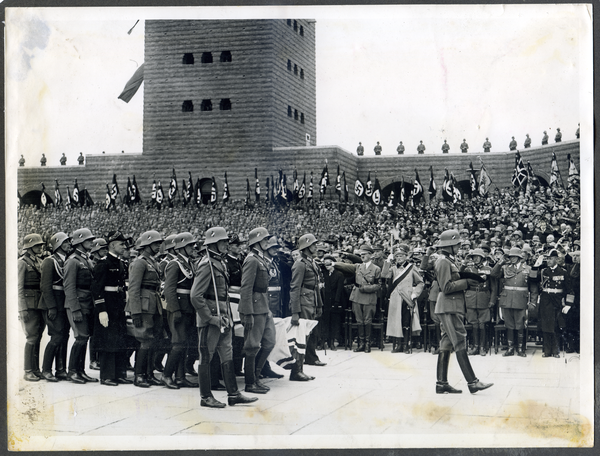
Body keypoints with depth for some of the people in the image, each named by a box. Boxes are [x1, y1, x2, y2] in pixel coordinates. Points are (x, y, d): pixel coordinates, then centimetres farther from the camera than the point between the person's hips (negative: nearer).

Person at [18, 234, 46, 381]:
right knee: (32, 338, -8)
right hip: (29, 305, -7)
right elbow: (20, 287, -9)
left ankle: (36, 369, 13)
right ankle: (28, 371, -1)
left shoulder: (38, 262, 16)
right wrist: (23, 309, -14)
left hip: (40, 305, 7)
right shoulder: (22, 262, -5)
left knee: (37, 338, 8)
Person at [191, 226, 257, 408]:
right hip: (210, 319, -9)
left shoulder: (221, 264, 14)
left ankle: (233, 394, 16)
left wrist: (227, 315, 15)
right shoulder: (207, 265, -15)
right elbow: (195, 296, -21)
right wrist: (210, 317, -19)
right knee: (206, 357, 1)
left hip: (223, 318, 9)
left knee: (227, 355, 11)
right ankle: (206, 397, 9)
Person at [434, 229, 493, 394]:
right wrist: (466, 282, -16)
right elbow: (446, 287, -20)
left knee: (446, 345, 9)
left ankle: (442, 383, 12)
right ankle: (472, 382, -10)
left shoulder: (449, 261, 19)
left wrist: (465, 278, 9)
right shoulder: (443, 262, -13)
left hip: (452, 308, 10)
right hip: (449, 308, -10)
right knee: (460, 344, -10)